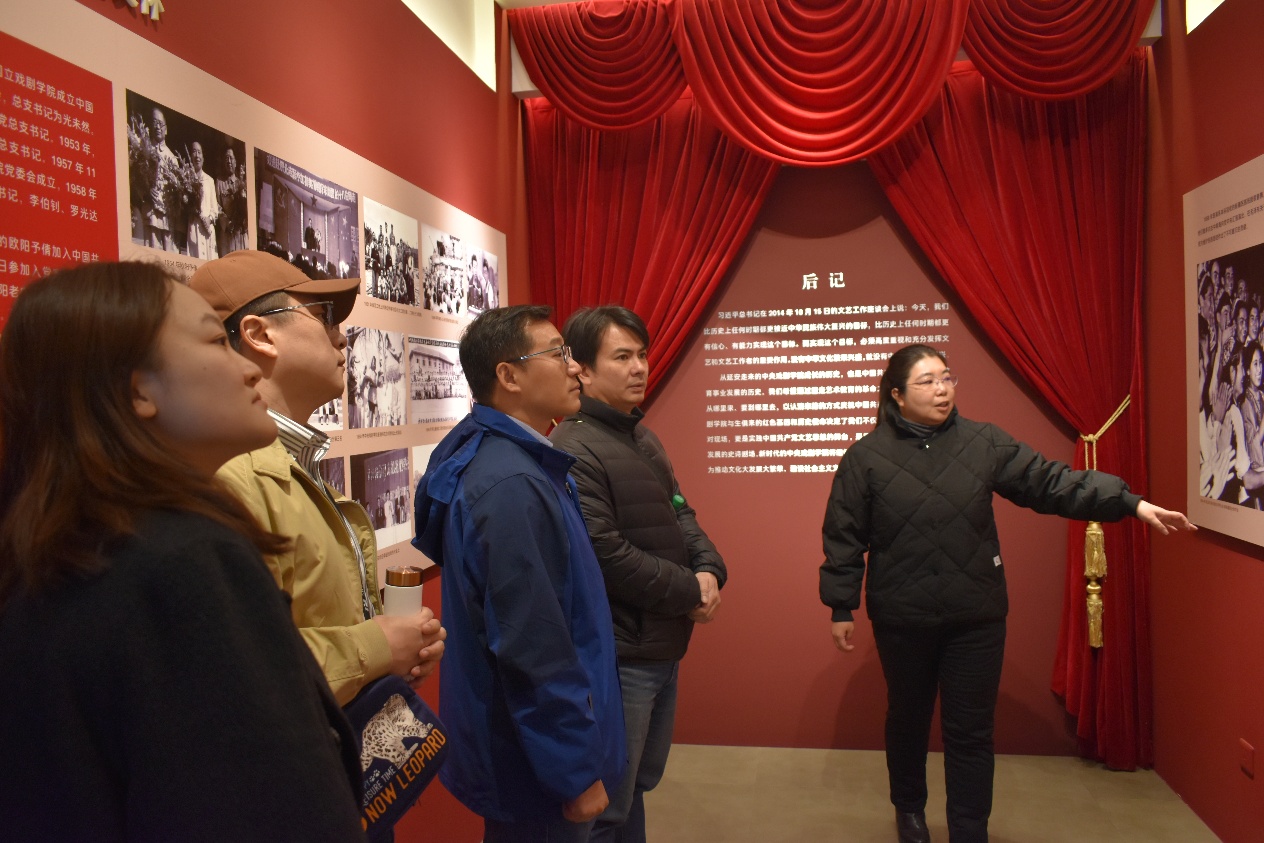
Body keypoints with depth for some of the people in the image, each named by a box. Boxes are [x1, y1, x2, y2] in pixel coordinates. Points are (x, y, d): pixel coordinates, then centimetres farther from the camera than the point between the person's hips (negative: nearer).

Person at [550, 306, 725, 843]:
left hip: (665, 647, 9)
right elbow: (607, 556, -24)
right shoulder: (573, 451, -19)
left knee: (640, 782, 23)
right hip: (615, 656, -9)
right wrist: (689, 594, -14)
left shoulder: (644, 439, 11)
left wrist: (709, 570, -7)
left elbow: (679, 512, 13)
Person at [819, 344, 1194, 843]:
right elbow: (844, 537, -4)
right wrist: (841, 607, -3)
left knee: (971, 732, 7)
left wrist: (1131, 503, -13)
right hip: (902, 618, -1)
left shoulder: (984, 442, -1)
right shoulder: (866, 457, -6)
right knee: (908, 718, 18)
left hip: (977, 616, 1)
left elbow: (1051, 483, -4)